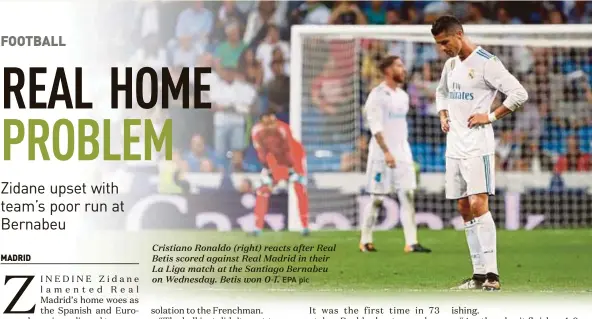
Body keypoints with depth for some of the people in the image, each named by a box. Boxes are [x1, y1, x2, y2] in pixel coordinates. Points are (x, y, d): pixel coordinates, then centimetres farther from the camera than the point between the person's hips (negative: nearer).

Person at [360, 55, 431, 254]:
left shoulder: (403, 96, 14)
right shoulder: (377, 95, -9)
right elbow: (375, 126, -16)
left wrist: (403, 153, 17)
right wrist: (386, 152, -24)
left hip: (402, 154, 7)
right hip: (382, 155, -7)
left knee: (408, 196, -3)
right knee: (377, 199, 0)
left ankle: (411, 243, -7)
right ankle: (365, 240, 13)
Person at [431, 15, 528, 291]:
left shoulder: (486, 62, -11)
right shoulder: (450, 64, 13)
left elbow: (519, 93, -15)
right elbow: (441, 92, 33)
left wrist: (490, 116, -14)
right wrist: (443, 116, 16)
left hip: (477, 146, -8)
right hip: (454, 147, 8)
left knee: (478, 205, -17)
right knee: (465, 210, 6)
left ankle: (492, 273, -18)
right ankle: (479, 274, 10)